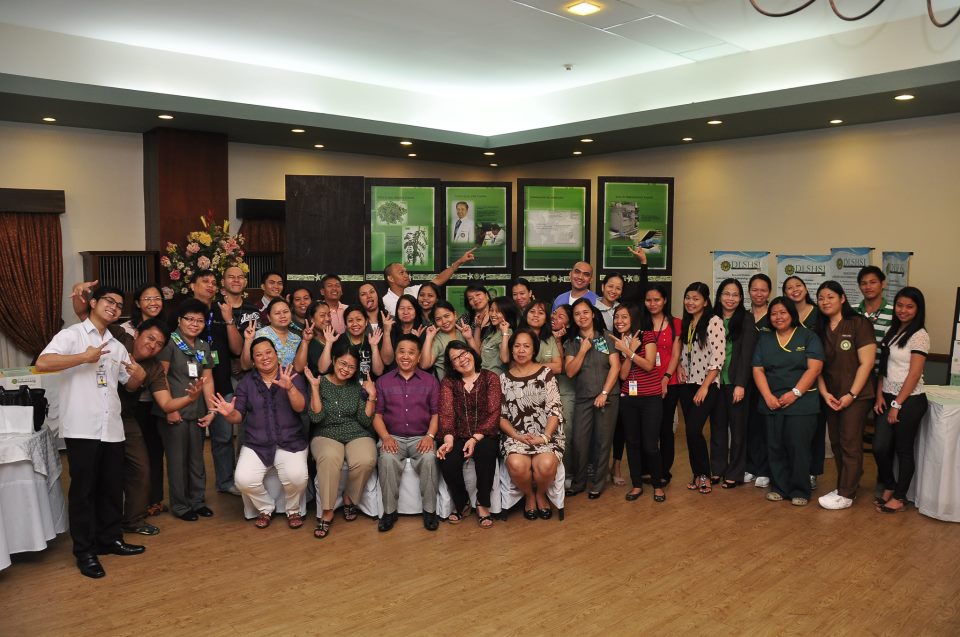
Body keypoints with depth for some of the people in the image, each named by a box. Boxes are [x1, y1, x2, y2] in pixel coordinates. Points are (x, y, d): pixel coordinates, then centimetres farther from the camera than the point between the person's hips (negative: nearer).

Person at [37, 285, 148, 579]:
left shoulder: (116, 346, 18)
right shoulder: (71, 335, -2)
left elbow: (130, 385, 21)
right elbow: (42, 363, -18)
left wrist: (138, 376, -2)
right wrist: (84, 357, -18)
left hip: (112, 428, 6)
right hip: (81, 428, -6)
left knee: (112, 487, 13)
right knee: (83, 489, 2)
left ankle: (110, 539, 27)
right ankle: (85, 552, 11)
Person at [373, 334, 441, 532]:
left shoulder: (430, 380, 10)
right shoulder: (383, 381, 11)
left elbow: (436, 413, 6)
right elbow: (377, 414, 7)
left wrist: (430, 436, -11)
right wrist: (385, 437, -10)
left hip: (421, 437, 0)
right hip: (393, 437, 1)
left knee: (429, 458, -32)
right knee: (387, 460, -32)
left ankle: (430, 510, -16)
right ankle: (389, 511, -16)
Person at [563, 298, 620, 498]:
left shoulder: (606, 339, 1)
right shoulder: (572, 343, 7)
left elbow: (615, 367, -5)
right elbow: (570, 371, -1)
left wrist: (604, 393, -10)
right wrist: (583, 350, -10)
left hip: (607, 397, -1)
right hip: (583, 398, 2)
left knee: (603, 442, 4)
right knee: (579, 442, -3)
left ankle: (597, 484, 18)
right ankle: (578, 482, 15)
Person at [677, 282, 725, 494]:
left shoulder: (714, 322, -11)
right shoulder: (685, 323, 11)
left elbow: (718, 357, -15)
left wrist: (704, 387, -16)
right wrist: (680, 366, 0)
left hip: (707, 385, -6)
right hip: (687, 385, 6)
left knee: (693, 430, -12)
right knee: (690, 431, 7)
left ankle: (705, 475, 6)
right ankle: (698, 474, 20)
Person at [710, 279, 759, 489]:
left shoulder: (746, 318, -3)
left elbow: (746, 353, -9)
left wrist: (740, 384, -15)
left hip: (736, 382, -3)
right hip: (715, 381, 3)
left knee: (737, 428, 5)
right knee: (717, 426, 10)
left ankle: (735, 474, 15)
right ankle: (717, 469, 21)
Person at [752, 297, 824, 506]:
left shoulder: (808, 337, 2)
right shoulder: (764, 339, 13)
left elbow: (814, 368, -7)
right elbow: (758, 370, 6)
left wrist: (795, 393, -15)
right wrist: (768, 397, -7)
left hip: (801, 403, -3)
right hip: (772, 402, 3)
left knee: (798, 447, -4)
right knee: (775, 447, 4)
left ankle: (800, 491, 8)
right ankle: (779, 488, 15)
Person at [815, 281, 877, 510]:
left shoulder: (859, 323, -7)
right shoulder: (820, 329, 10)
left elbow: (866, 362, -11)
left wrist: (851, 394, -14)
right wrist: (824, 393, -4)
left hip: (856, 395, -5)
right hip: (831, 397, 6)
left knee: (850, 443, -3)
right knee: (836, 443, 9)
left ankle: (846, 494, 4)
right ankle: (845, 486, 21)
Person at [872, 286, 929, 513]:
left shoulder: (919, 336, -11)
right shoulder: (892, 331, 11)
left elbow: (914, 374, -14)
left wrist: (897, 405, -13)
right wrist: (880, 395, 2)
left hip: (909, 400, -6)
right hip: (888, 397, 6)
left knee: (903, 450, 5)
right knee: (880, 447, 3)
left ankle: (900, 497, 19)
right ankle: (888, 487, 24)